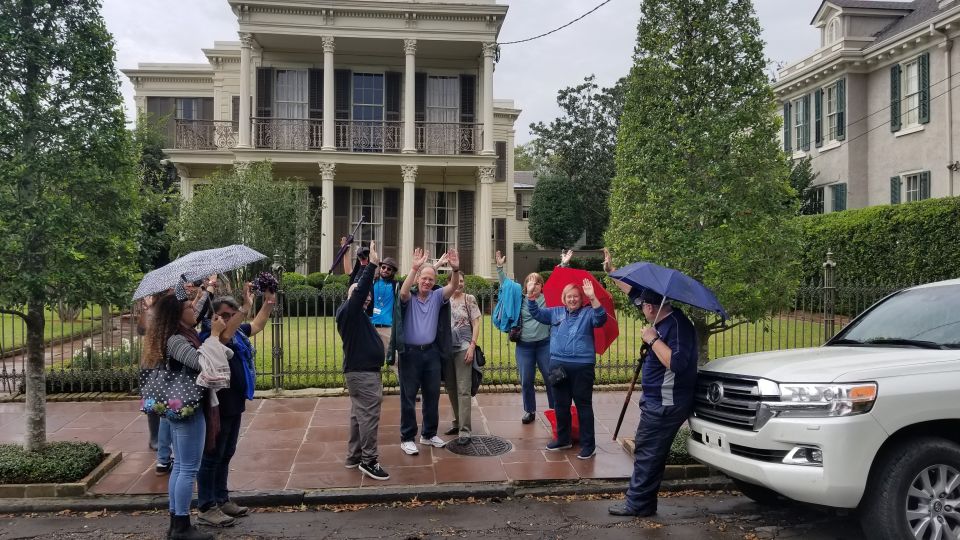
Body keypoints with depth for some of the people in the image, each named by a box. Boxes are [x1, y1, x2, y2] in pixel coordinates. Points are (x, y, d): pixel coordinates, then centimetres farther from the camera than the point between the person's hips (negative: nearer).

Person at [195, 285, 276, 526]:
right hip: (217, 405, -9)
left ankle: (222, 499, 28)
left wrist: (267, 305, 9)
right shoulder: (209, 335, -16)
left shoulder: (237, 332, 9)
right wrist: (247, 305, -43)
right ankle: (206, 508, 8)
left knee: (226, 455, 17)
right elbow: (224, 335, -37)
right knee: (212, 456, 0)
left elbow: (256, 326, 24)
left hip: (234, 403, 9)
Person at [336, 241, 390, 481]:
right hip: (362, 372, -11)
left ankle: (354, 457, 23)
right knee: (369, 415, -8)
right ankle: (369, 461, -3)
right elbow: (360, 290, -25)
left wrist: (371, 266, 14)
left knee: (359, 414, 15)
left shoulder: (359, 314, 14)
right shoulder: (349, 311, -12)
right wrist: (372, 264, -25)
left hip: (364, 370, 11)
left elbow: (365, 289, 18)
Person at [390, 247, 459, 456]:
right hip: (410, 352, -4)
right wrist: (414, 267, -41)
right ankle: (407, 438, 14)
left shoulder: (437, 296, 3)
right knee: (408, 397, 4)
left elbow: (452, 287, -13)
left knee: (432, 395, 13)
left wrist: (455, 269, -33)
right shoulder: (409, 297, -5)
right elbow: (403, 292, -28)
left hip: (431, 352, 4)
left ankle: (429, 434, 28)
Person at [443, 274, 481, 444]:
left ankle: (464, 431, -6)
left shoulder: (469, 299, 0)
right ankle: (457, 422, 26)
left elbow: (476, 324, -2)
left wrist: (472, 346, -11)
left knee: (463, 390, -7)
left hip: (464, 348, -4)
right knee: (451, 388, 11)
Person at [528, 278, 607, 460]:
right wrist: (531, 295, -4)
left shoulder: (588, 313, 1)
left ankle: (588, 445, 8)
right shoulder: (555, 313, 13)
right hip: (558, 366, 5)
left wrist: (593, 298, -30)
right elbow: (536, 313, 12)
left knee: (583, 405, 1)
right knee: (561, 404, 15)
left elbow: (601, 319, -17)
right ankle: (563, 439, 31)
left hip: (582, 367, -4)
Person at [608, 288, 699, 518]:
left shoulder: (677, 325, -20)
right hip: (657, 402, 10)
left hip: (665, 405, -10)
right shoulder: (664, 320, 9)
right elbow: (636, 292, 22)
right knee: (646, 452, 15)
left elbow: (677, 363, -32)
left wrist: (653, 339, -24)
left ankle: (638, 504, 7)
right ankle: (639, 501, 24)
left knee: (648, 454, -3)